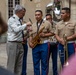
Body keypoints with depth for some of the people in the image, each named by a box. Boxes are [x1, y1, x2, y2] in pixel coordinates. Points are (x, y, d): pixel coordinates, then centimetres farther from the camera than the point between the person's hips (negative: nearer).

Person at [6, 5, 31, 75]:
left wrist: (26, 29, 11)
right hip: (13, 44, -8)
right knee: (11, 64, -3)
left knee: (19, 64, 10)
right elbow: (16, 29, -23)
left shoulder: (20, 20, 13)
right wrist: (26, 24, -16)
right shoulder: (12, 19, -9)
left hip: (20, 44, 8)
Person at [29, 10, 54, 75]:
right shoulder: (33, 25, 14)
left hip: (44, 45, -4)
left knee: (44, 63, 1)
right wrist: (30, 42, -3)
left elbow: (52, 33, 1)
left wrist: (45, 35, -14)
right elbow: (31, 35, 13)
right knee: (36, 63, 8)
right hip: (35, 46, 4)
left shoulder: (47, 23, 1)